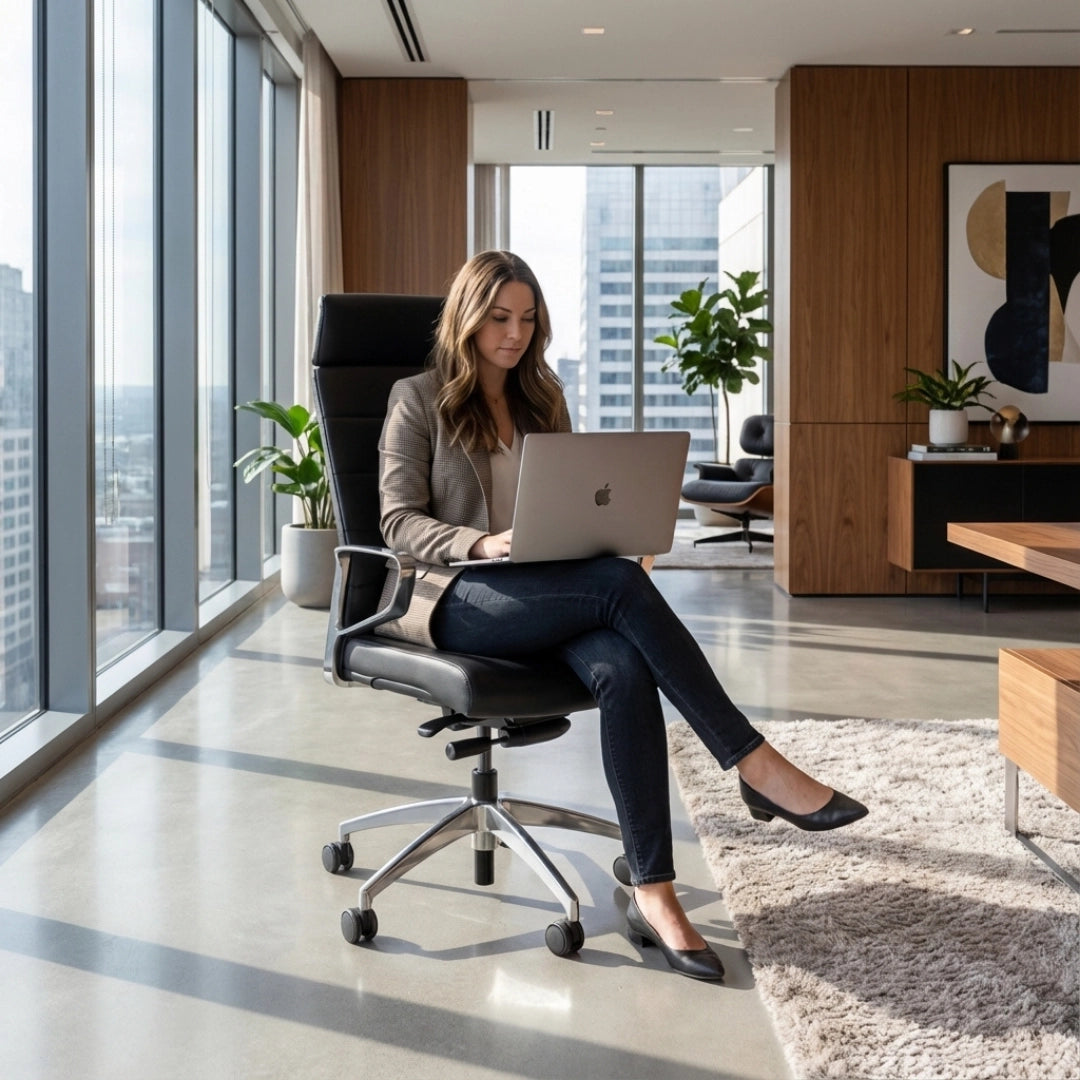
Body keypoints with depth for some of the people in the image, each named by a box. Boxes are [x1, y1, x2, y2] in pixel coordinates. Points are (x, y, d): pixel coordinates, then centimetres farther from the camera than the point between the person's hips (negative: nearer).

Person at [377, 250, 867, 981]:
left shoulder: (543, 401, 22)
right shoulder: (419, 400, 7)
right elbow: (401, 520, -2)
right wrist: (482, 544, -21)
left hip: (550, 594, 4)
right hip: (457, 597, -4)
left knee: (623, 670, -32)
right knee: (621, 584, -33)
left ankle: (654, 895, -36)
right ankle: (756, 767, -31)